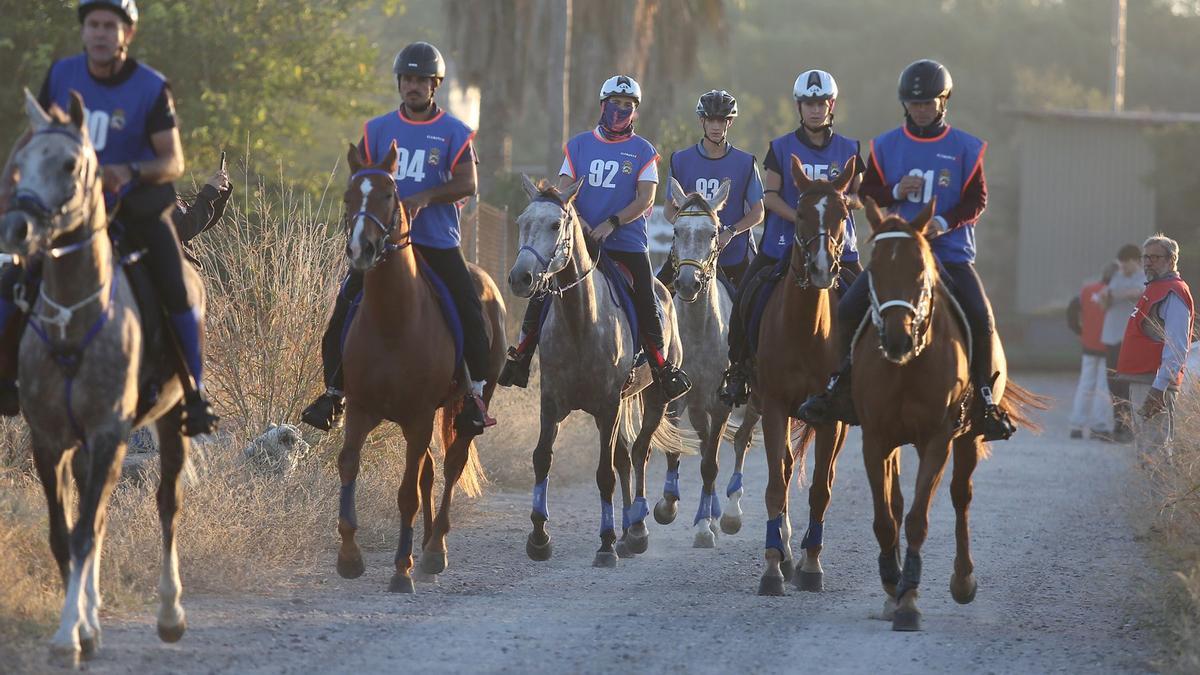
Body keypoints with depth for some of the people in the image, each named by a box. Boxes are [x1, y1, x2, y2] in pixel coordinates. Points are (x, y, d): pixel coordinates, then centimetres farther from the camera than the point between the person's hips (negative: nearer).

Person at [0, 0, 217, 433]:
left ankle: (195, 394, 0)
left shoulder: (152, 88, -12)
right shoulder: (62, 75, -2)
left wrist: (131, 171, -33)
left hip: (137, 205, -3)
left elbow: (173, 162, -13)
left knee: (179, 294, -16)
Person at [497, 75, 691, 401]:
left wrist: (612, 223, -18)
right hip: (580, 237, 1)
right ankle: (520, 358, 3)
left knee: (646, 301, -9)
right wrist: (576, 219, -15)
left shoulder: (643, 151, 4)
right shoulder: (579, 145, 10)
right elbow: (564, 190, 4)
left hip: (627, 240, -1)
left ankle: (663, 368, 2)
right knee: (542, 292, -6)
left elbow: (645, 199, -5)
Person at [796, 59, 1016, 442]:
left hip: (950, 250, -1)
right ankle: (839, 386, 3)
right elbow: (867, 193, 8)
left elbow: (976, 200, -1)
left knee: (981, 319, -20)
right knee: (847, 310, -13)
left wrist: (945, 221, -18)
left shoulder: (966, 149, 3)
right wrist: (895, 192, -13)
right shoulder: (886, 147, 7)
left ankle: (984, 398, -4)